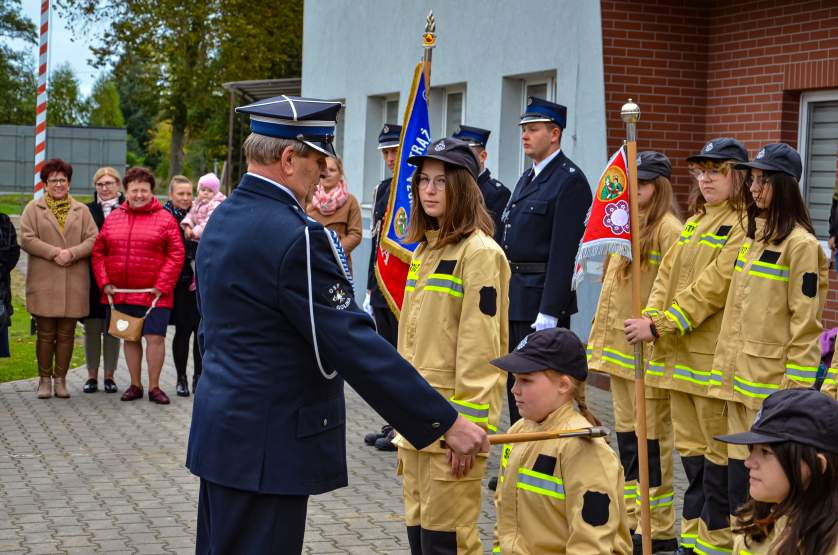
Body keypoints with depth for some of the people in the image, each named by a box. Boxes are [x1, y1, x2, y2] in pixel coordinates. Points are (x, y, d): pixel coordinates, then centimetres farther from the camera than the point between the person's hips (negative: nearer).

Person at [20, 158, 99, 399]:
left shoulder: (81, 210, 13)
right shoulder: (34, 208, 8)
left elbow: (93, 239, 3)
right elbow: (27, 239, -4)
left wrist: (72, 253, -13)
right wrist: (54, 253, -14)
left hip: (74, 283, 2)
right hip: (43, 282, -1)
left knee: (66, 334, 4)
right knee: (45, 333, 1)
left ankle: (60, 379, 13)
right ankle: (45, 379, 10)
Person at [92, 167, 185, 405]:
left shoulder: (165, 219, -1)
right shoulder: (112, 218, 10)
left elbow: (176, 255, -6)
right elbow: (98, 252, 10)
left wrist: (161, 285, -12)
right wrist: (105, 282, -1)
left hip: (153, 294, -4)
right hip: (121, 293, 4)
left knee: (155, 338, -4)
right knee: (129, 338, 11)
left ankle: (154, 387, 7)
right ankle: (135, 385, 21)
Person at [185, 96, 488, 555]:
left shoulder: (222, 219, 8)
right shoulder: (295, 236, -22)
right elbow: (355, 345, -24)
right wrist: (445, 423, -20)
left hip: (222, 430, 10)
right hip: (266, 444, -10)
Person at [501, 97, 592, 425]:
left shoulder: (570, 181, -12)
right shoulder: (527, 179, 18)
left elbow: (564, 251, -19)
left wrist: (549, 312, -23)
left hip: (544, 299, -9)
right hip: (514, 300, 9)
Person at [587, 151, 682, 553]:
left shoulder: (668, 229, -11)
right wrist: (601, 340, 16)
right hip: (619, 346, 9)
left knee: (651, 437, -2)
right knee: (626, 433, 13)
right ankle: (632, 520, 22)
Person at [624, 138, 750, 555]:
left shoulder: (743, 226, -11)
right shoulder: (694, 221, 17)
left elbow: (713, 286, -18)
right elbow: (667, 274, 13)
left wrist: (659, 327, -19)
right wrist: (650, 318, -4)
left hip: (714, 355, -8)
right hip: (680, 352, 8)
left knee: (718, 451, 1)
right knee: (690, 446, 14)